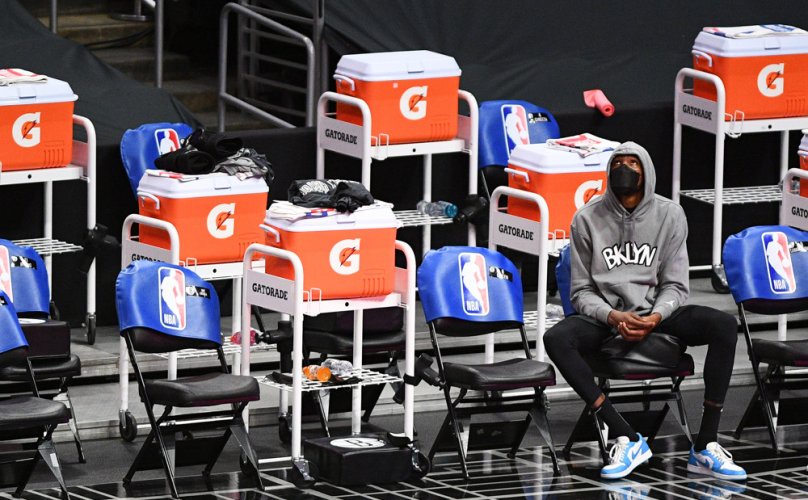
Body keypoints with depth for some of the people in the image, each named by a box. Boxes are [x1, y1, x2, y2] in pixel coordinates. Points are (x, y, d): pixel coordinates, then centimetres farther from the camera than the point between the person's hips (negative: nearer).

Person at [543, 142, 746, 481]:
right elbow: (581, 291, 0)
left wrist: (655, 317, -20)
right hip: (605, 317, -1)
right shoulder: (587, 219, -1)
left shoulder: (669, 215, 2)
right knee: (556, 339, -33)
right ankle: (627, 439, -31)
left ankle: (705, 446, -26)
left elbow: (675, 286, 2)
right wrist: (614, 317, -19)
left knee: (724, 325, -26)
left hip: (656, 314, 1)